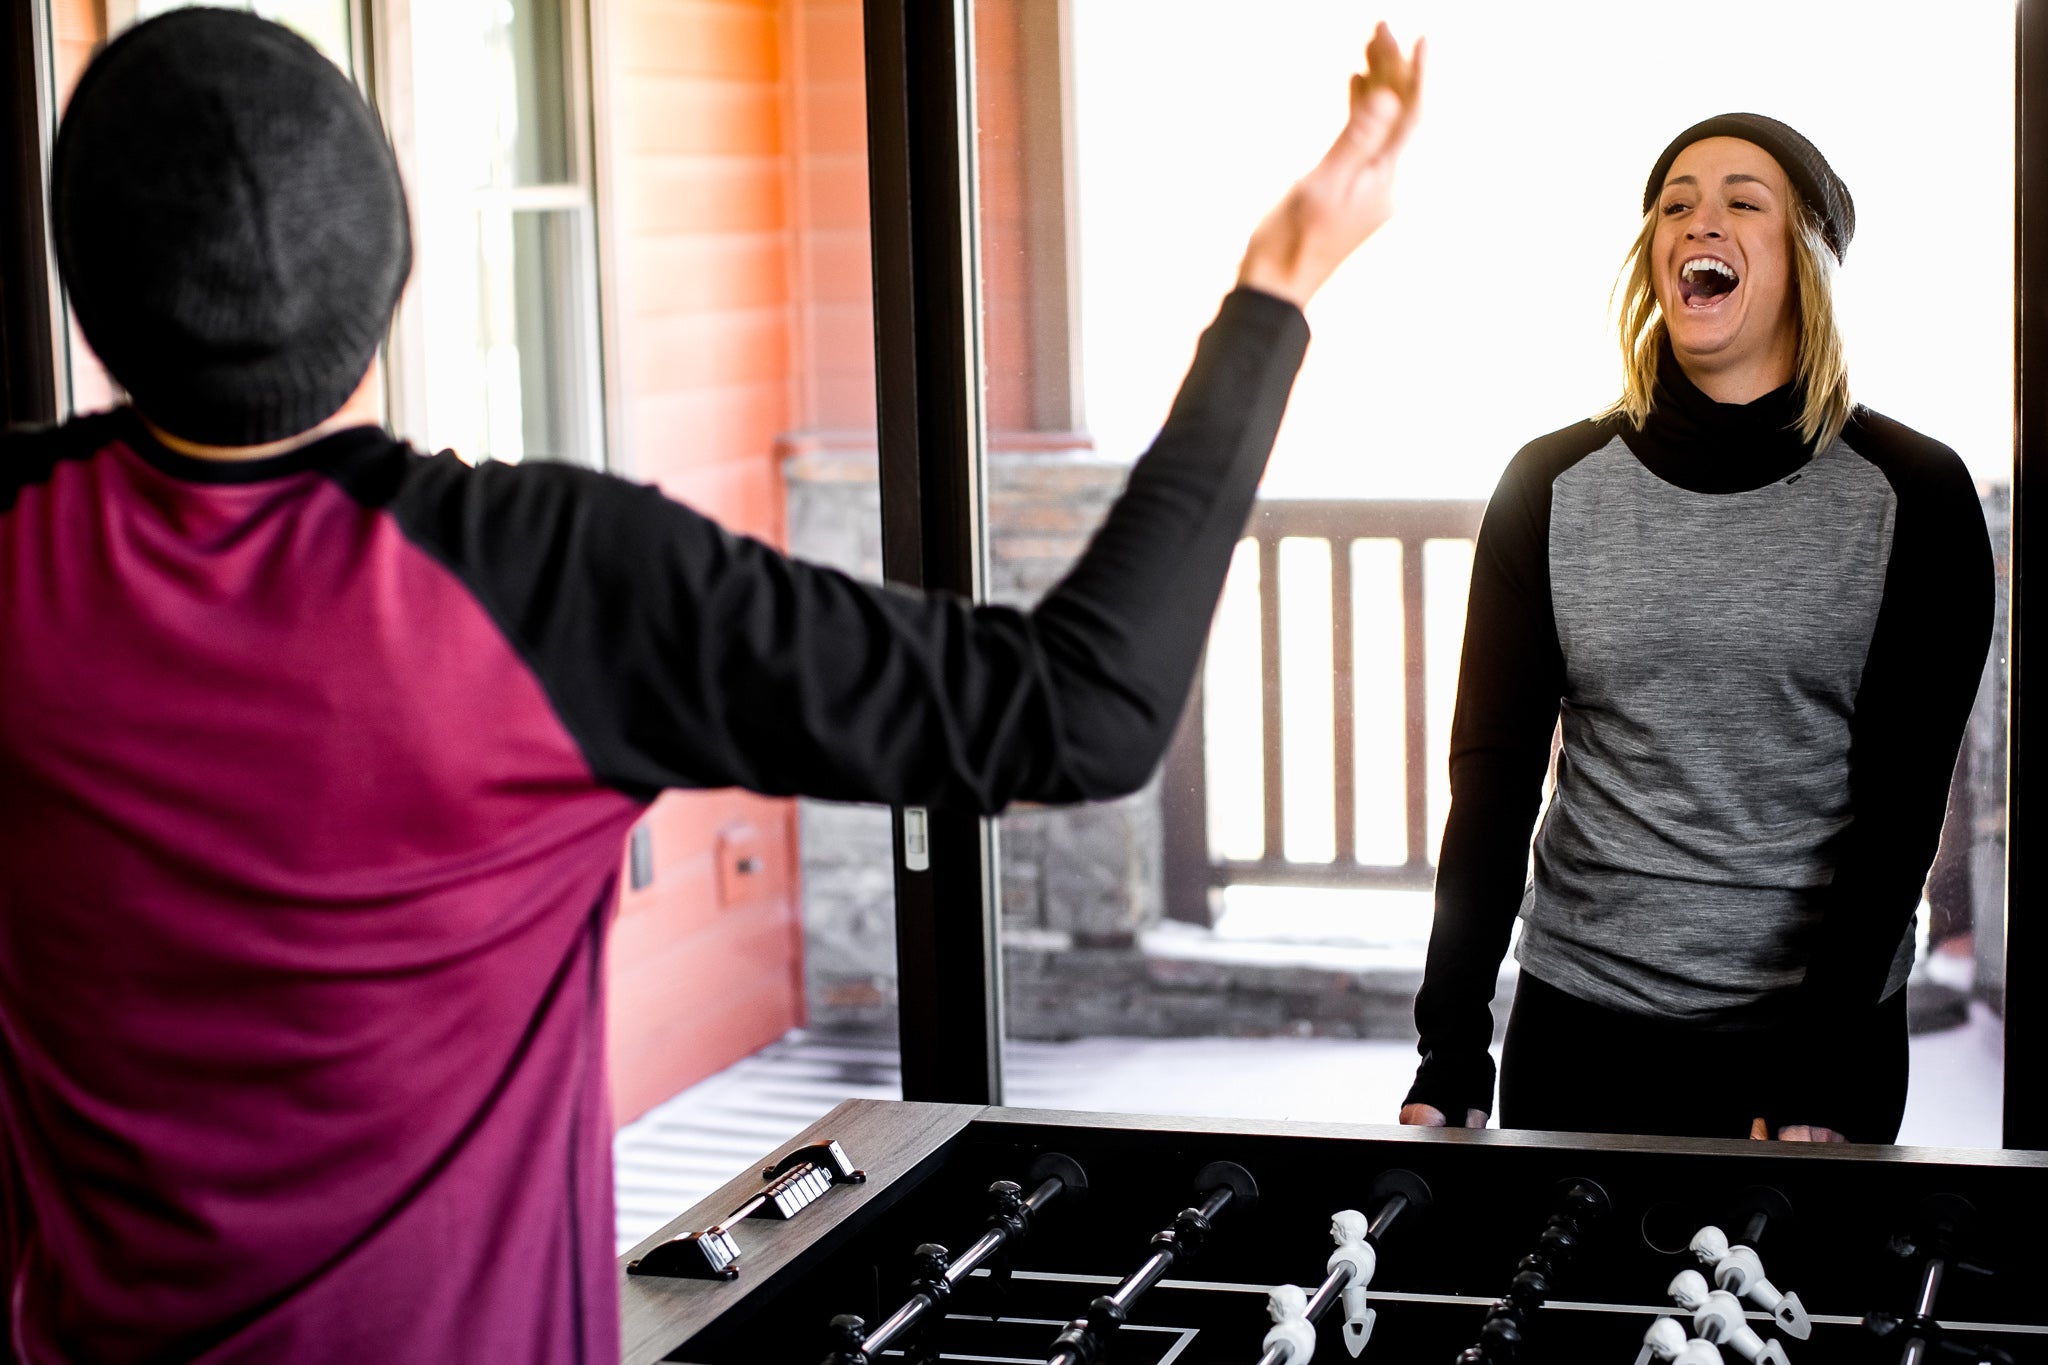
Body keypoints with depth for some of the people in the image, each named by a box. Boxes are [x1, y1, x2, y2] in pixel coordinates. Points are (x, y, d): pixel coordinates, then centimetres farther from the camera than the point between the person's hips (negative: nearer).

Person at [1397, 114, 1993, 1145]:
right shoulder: (1554, 486, 1)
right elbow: (1493, 769, 0)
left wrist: (1819, 1068, -16)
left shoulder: (1913, 496, -3)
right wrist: (1451, 1048, -8)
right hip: (1580, 1026, 1)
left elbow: (1902, 798, -6)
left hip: (1823, 1031, -1)